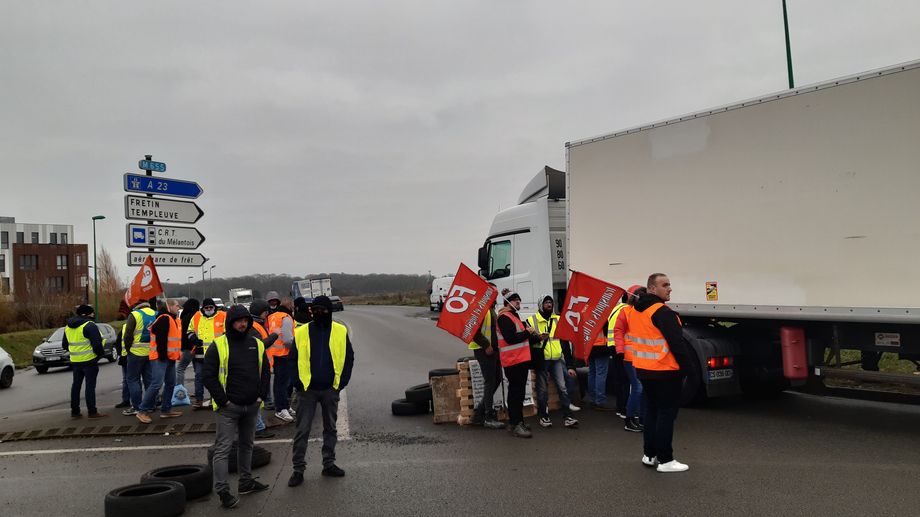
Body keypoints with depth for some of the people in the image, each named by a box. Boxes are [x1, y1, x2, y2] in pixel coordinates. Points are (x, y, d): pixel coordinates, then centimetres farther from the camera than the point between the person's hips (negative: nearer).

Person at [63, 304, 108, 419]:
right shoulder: (89, 325, -15)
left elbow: (64, 345, 19)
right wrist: (101, 354, -4)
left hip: (75, 361, 7)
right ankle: (92, 412, -3)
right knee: (90, 386, -4)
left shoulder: (68, 327, 12)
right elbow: (96, 343, -19)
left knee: (76, 385, 15)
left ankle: (75, 411, 20)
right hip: (89, 360, -7)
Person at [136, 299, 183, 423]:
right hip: (160, 357, -10)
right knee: (157, 384, -15)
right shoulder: (164, 319, -14)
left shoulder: (173, 320, 18)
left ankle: (166, 409, 17)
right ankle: (143, 411, -9)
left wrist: (178, 353, 19)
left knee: (171, 384, 11)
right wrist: (162, 355, -20)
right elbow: (160, 339, -20)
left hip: (170, 357, 10)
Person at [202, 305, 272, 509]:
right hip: (228, 407, -5)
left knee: (247, 444, 18)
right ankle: (223, 491, 0)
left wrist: (261, 395, 2)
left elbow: (265, 372, 13)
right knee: (223, 448, -5)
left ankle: (246, 481, 30)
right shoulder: (218, 345, -9)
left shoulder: (257, 344, 7)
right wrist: (222, 400, -13)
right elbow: (208, 375, -10)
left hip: (252, 406, 6)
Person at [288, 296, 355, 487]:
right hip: (307, 390, -1)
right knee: (302, 430, 2)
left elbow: (348, 358, 3)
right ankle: (298, 469, 11)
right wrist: (298, 383, -7)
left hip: (331, 389, 1)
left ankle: (329, 464, 25)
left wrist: (342, 381, -4)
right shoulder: (301, 333, -3)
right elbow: (294, 359, 2)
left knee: (330, 428, 13)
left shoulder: (340, 331, -1)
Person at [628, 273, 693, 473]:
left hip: (644, 371, 9)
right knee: (666, 414, 0)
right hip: (665, 372, -8)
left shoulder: (635, 312, 10)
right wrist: (686, 367, -11)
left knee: (652, 411, 17)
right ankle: (665, 460, 4)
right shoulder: (663, 312, -19)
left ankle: (649, 455, 23)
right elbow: (677, 343, -20)